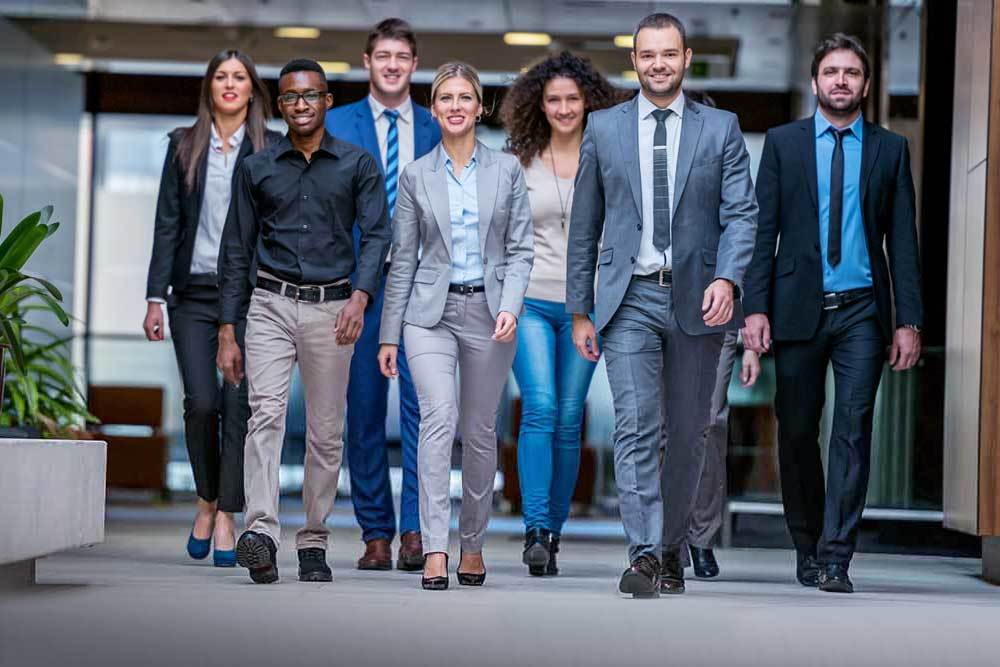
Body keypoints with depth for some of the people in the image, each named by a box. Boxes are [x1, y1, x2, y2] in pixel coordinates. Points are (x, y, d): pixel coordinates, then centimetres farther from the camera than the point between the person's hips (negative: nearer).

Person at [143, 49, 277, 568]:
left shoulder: (271, 149, 5)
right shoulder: (184, 146, 10)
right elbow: (167, 224, 7)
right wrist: (155, 297, 1)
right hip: (194, 294, 1)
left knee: (239, 404, -6)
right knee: (201, 403, -7)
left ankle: (226, 517, 1)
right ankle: (207, 501, 16)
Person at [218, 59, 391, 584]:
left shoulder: (358, 165, 6)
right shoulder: (257, 169, 9)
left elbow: (376, 234, -2)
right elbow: (238, 251, 10)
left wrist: (361, 294, -21)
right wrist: (227, 332, 5)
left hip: (331, 308, 0)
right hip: (271, 305, 0)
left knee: (326, 432, 4)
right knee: (266, 412, -18)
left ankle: (313, 543, 13)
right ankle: (261, 532, -29)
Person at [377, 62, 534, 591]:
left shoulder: (507, 170, 5)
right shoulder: (415, 176, 5)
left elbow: (519, 248, 3)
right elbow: (402, 259, 7)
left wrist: (510, 306, -13)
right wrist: (388, 334, 5)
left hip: (488, 311, 1)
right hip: (431, 313, -1)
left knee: (480, 431, 8)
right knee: (439, 417, -18)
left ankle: (473, 543, 22)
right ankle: (434, 549, -20)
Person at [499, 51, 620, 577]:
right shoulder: (520, 162, 7)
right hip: (529, 301, -1)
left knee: (568, 419, 3)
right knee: (539, 407, -16)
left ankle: (553, 530, 13)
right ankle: (536, 529, -18)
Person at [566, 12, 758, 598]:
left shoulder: (720, 128, 5)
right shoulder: (604, 128, 7)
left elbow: (742, 213, -1)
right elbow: (585, 225, 10)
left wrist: (727, 279, -18)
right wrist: (580, 309, 8)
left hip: (697, 298, 1)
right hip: (630, 298, -1)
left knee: (688, 431, 8)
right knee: (637, 427, -12)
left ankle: (672, 547, 23)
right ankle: (644, 554, -17)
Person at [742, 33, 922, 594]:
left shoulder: (891, 149, 8)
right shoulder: (783, 142, 7)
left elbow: (903, 239, 5)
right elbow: (764, 229, 3)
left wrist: (909, 321, -2)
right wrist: (756, 307, -6)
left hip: (862, 312, 0)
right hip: (798, 309, 1)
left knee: (853, 432, -7)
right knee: (797, 432, 7)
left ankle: (835, 558, -6)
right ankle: (807, 547, 22)